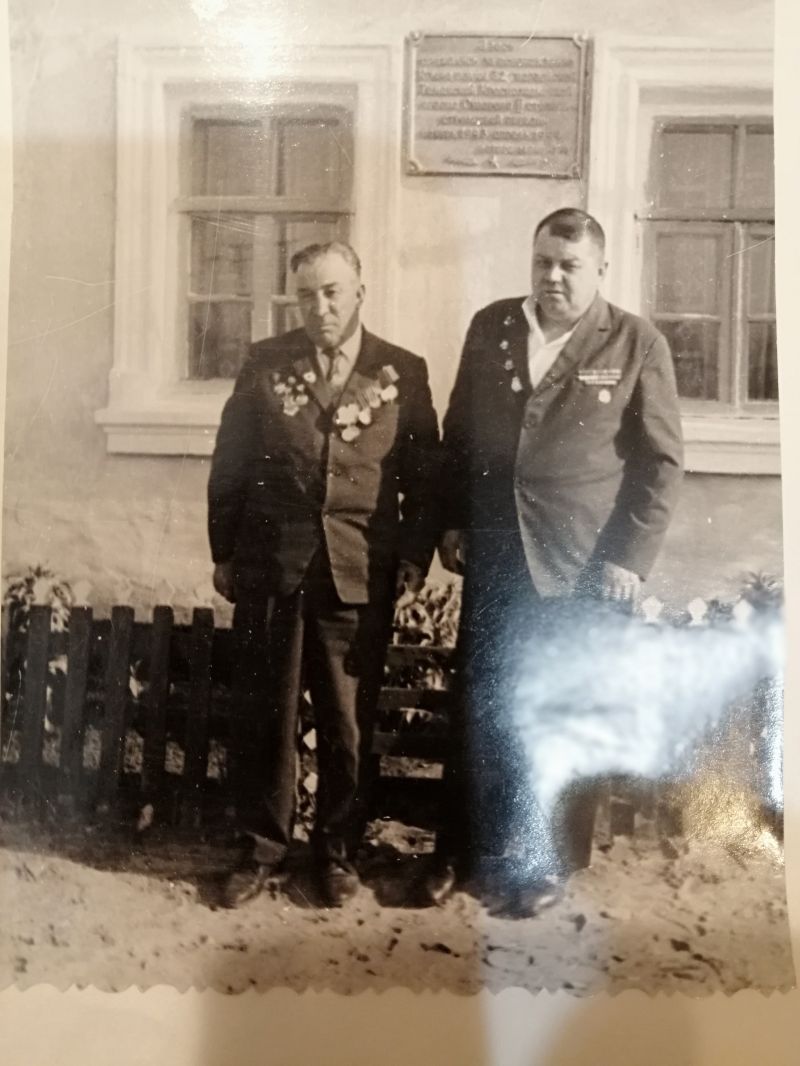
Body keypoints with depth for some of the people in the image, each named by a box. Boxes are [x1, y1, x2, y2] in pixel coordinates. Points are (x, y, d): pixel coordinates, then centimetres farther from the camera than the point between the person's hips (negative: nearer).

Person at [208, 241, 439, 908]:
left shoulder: (403, 373, 2)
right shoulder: (264, 365, 4)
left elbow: (425, 478, 5)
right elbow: (229, 465, 7)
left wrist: (415, 560, -1)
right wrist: (224, 553, 5)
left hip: (359, 577, -1)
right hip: (270, 570, 1)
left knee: (348, 724, 7)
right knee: (266, 716, 9)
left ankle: (338, 851, 25)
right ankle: (264, 847, 25)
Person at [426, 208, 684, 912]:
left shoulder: (637, 344, -3)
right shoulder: (491, 327, 6)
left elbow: (663, 462, -3)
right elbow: (458, 432, 12)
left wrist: (632, 558, -9)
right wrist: (452, 522, 7)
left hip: (584, 563, -3)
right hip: (494, 553, 3)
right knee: (481, 710, 10)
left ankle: (549, 859, 24)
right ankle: (462, 849, 25)